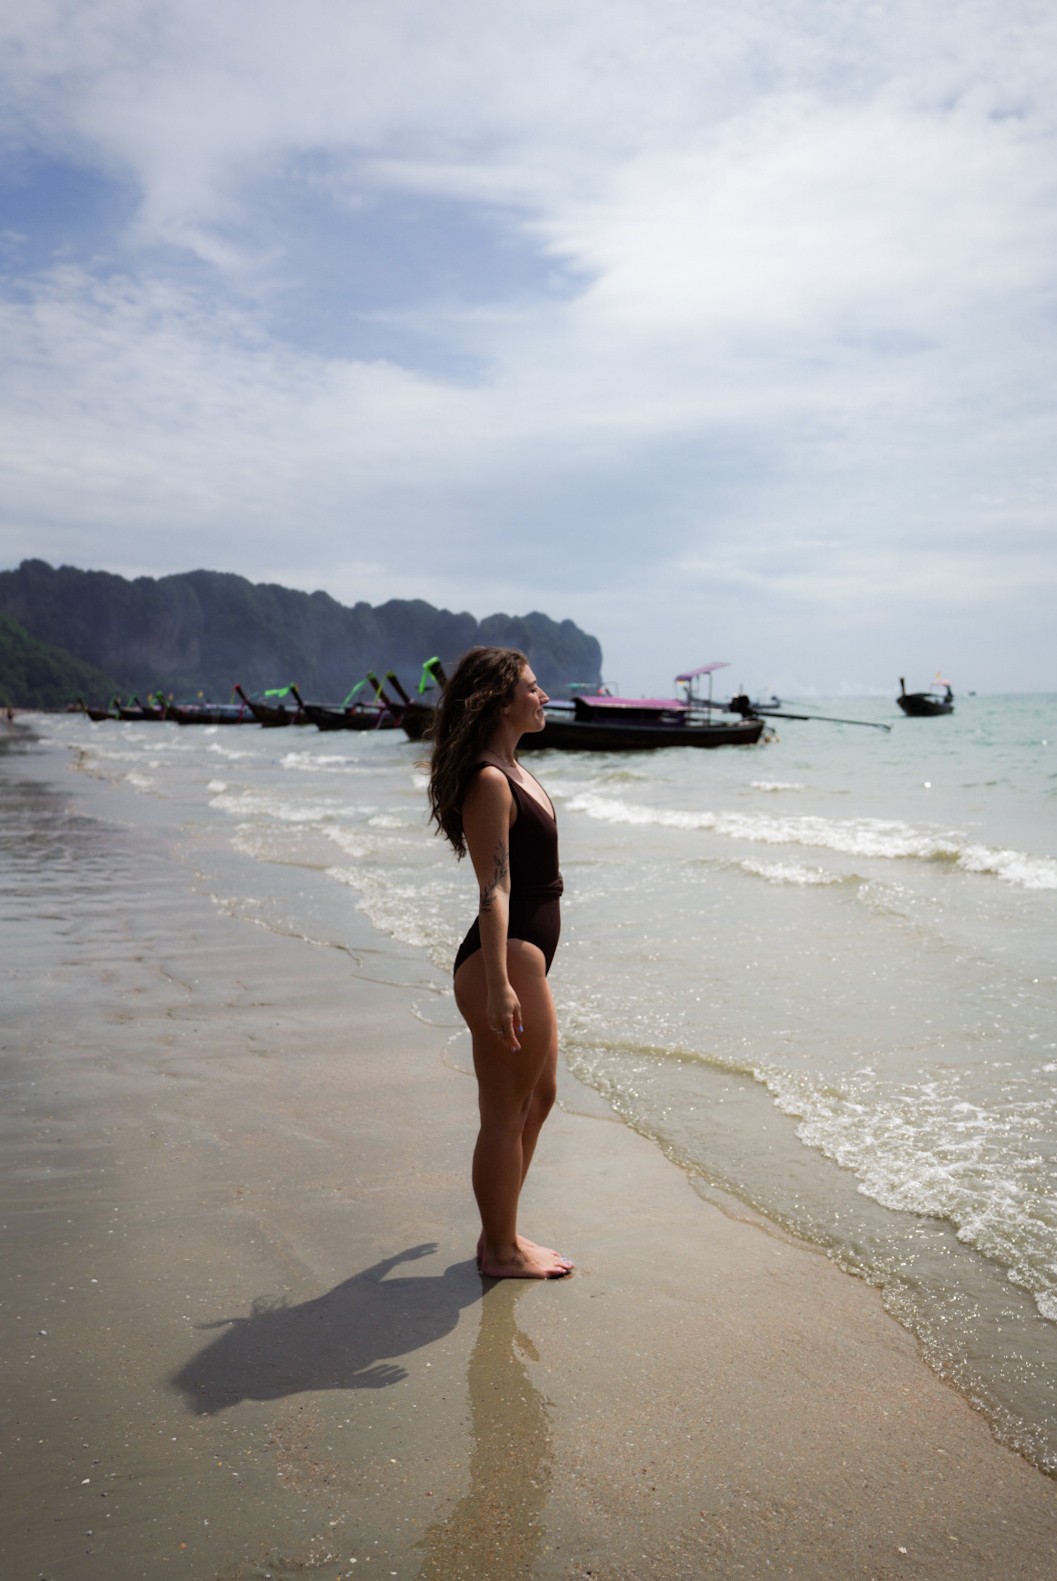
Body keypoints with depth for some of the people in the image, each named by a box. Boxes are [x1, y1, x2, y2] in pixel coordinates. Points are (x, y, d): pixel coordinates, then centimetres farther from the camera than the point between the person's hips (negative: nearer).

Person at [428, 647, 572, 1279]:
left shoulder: (512, 771, 13)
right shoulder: (489, 782, -17)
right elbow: (494, 889, -23)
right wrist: (499, 985, -26)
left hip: (527, 959, 11)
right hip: (504, 963, -11)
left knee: (539, 1096, 21)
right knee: (505, 1112, 3)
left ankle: (501, 1233, 35)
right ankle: (502, 1251, 20)